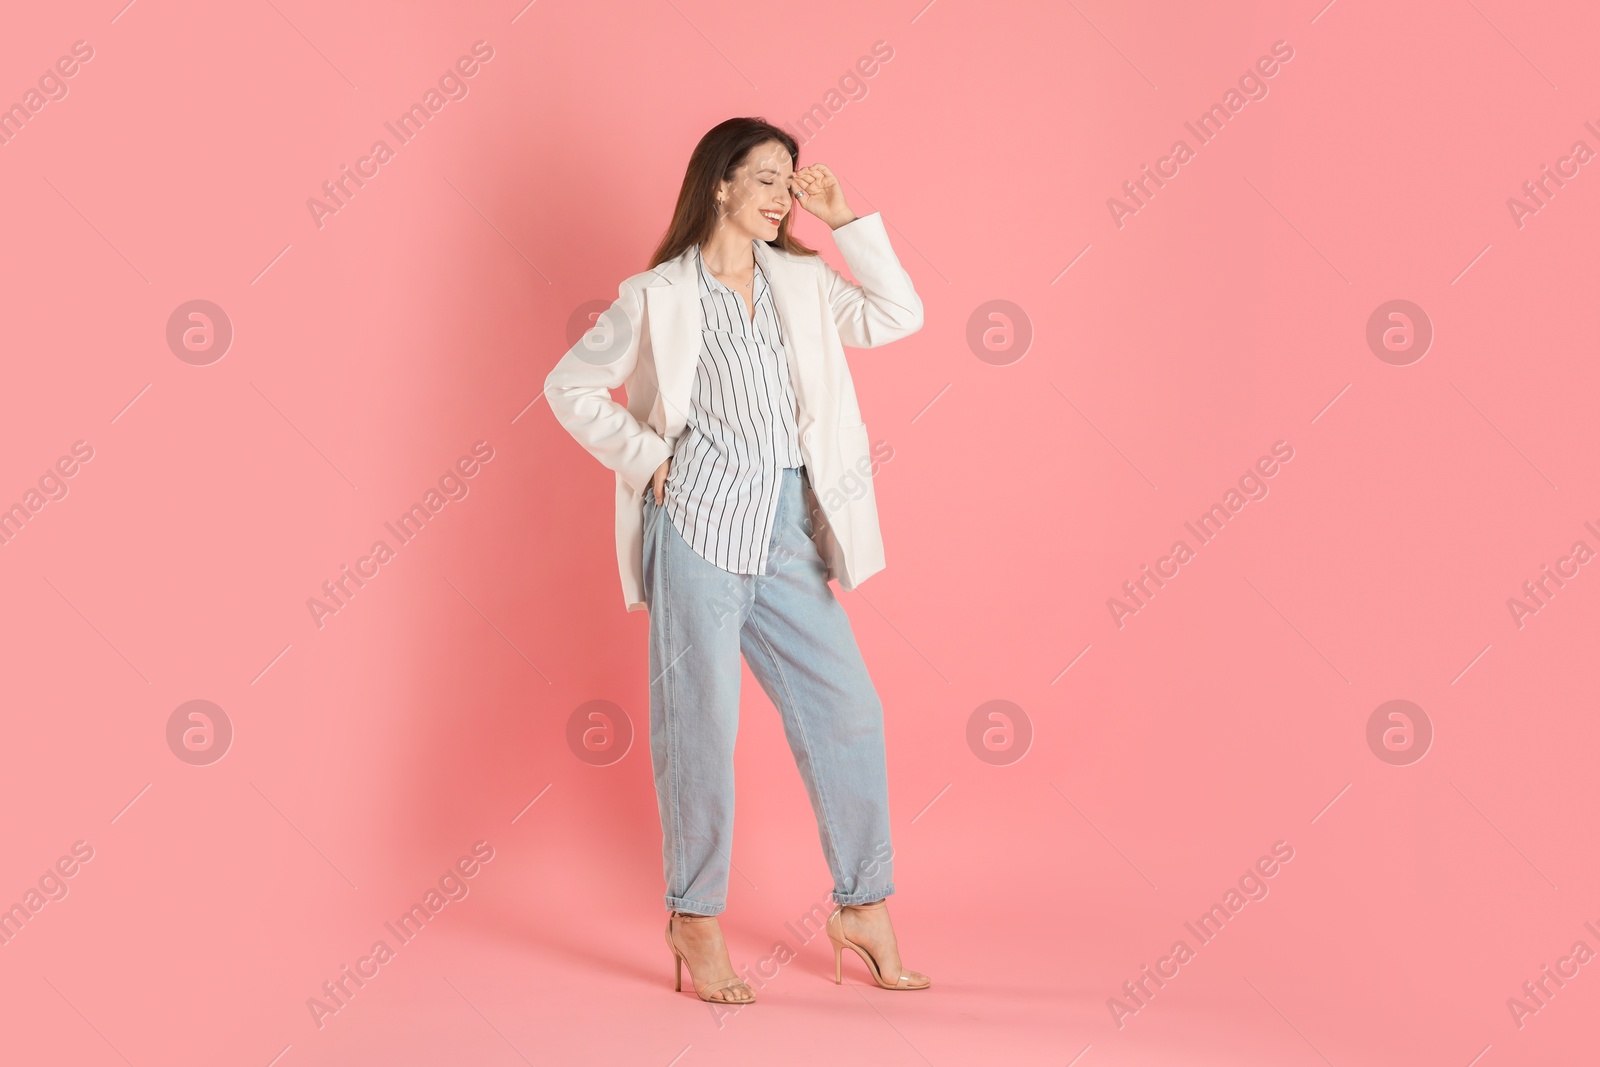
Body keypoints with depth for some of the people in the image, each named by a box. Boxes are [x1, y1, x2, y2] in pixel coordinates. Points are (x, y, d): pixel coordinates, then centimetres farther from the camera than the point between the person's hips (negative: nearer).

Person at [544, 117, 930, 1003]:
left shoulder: (800, 280, 13)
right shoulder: (658, 296, 0)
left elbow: (897, 315, 6)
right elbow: (570, 387, 3)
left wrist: (847, 221, 4)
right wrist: (646, 458, -4)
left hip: (787, 537, 5)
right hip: (697, 528, -5)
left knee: (847, 711, 3)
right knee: (700, 727, 0)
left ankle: (863, 911, 16)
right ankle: (695, 922, 14)